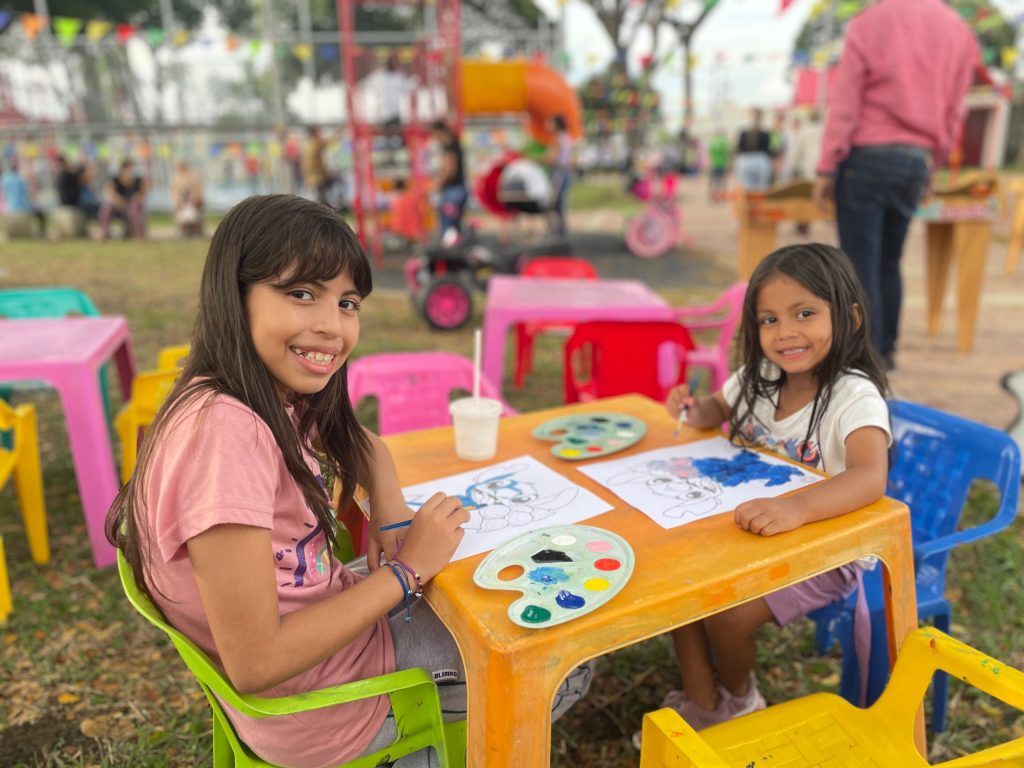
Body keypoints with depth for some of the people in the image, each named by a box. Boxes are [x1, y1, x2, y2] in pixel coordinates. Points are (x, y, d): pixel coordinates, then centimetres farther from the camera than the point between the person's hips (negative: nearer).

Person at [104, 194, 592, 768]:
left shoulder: (278, 399, -6)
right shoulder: (224, 429, -31)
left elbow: (363, 445, 15)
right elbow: (254, 664, -29)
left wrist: (389, 510, -6)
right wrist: (408, 569, -21)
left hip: (329, 621, 7)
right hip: (317, 707, -7)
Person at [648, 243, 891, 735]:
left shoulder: (855, 397, -24)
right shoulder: (759, 378, -4)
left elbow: (870, 477, -41)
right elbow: (718, 409, 16)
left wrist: (795, 508, -59)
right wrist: (693, 409, -8)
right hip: (752, 535, 7)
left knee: (729, 613, -19)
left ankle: (737, 698, 16)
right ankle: (701, 703, 11)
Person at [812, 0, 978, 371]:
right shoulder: (960, 31, 10)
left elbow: (844, 104, -8)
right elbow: (953, 114, 11)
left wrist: (826, 167, -5)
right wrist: (932, 165, 20)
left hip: (867, 157, -5)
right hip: (916, 162, 5)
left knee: (861, 267, -3)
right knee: (888, 263, 16)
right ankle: (885, 350, 21)